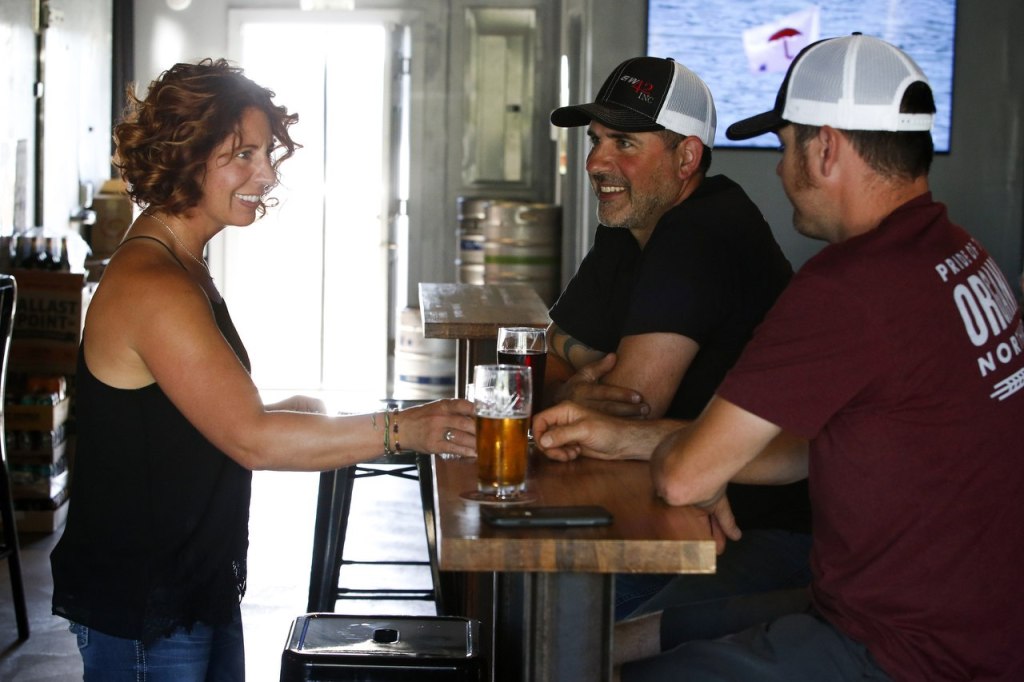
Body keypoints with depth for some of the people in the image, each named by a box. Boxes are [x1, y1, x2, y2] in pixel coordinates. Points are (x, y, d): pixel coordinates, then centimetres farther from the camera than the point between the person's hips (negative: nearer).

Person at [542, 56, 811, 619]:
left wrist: (565, 398, -3)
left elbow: (623, 419, -23)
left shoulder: (701, 237, -21)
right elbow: (548, 360, 11)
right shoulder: (626, 234, 10)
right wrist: (574, 392, -11)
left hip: (775, 526, -9)